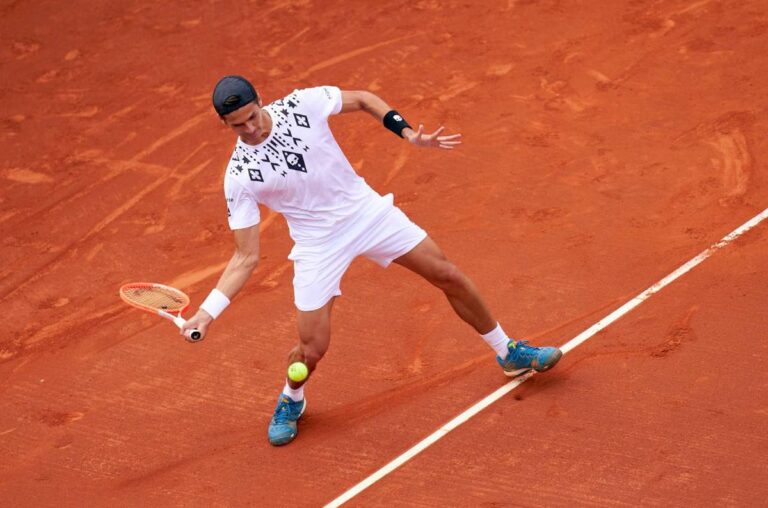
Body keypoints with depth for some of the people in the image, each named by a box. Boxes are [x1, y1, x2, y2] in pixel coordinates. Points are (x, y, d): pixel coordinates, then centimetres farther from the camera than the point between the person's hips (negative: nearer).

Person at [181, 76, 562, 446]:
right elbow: (246, 258, -13)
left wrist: (406, 132, -11)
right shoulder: (239, 177, -18)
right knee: (312, 348, -7)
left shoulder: (302, 104, -16)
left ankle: (510, 353, 29)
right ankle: (291, 400, 30)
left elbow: (364, 100, 3)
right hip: (318, 245, -2)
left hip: (367, 210, 2)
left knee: (450, 278, 5)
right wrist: (207, 312, -23)